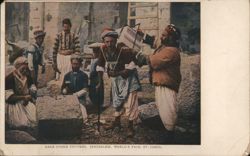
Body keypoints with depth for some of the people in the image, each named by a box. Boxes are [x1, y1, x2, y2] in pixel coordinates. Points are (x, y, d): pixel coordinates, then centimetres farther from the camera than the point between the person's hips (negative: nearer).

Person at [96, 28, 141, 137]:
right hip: (115, 79, 6)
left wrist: (118, 73, -32)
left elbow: (131, 67, -25)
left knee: (130, 102, -7)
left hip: (128, 77, -6)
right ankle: (117, 121, 39)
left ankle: (130, 126, 7)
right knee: (117, 100, 20)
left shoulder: (124, 49, -28)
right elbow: (100, 66, -1)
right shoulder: (103, 49, -12)